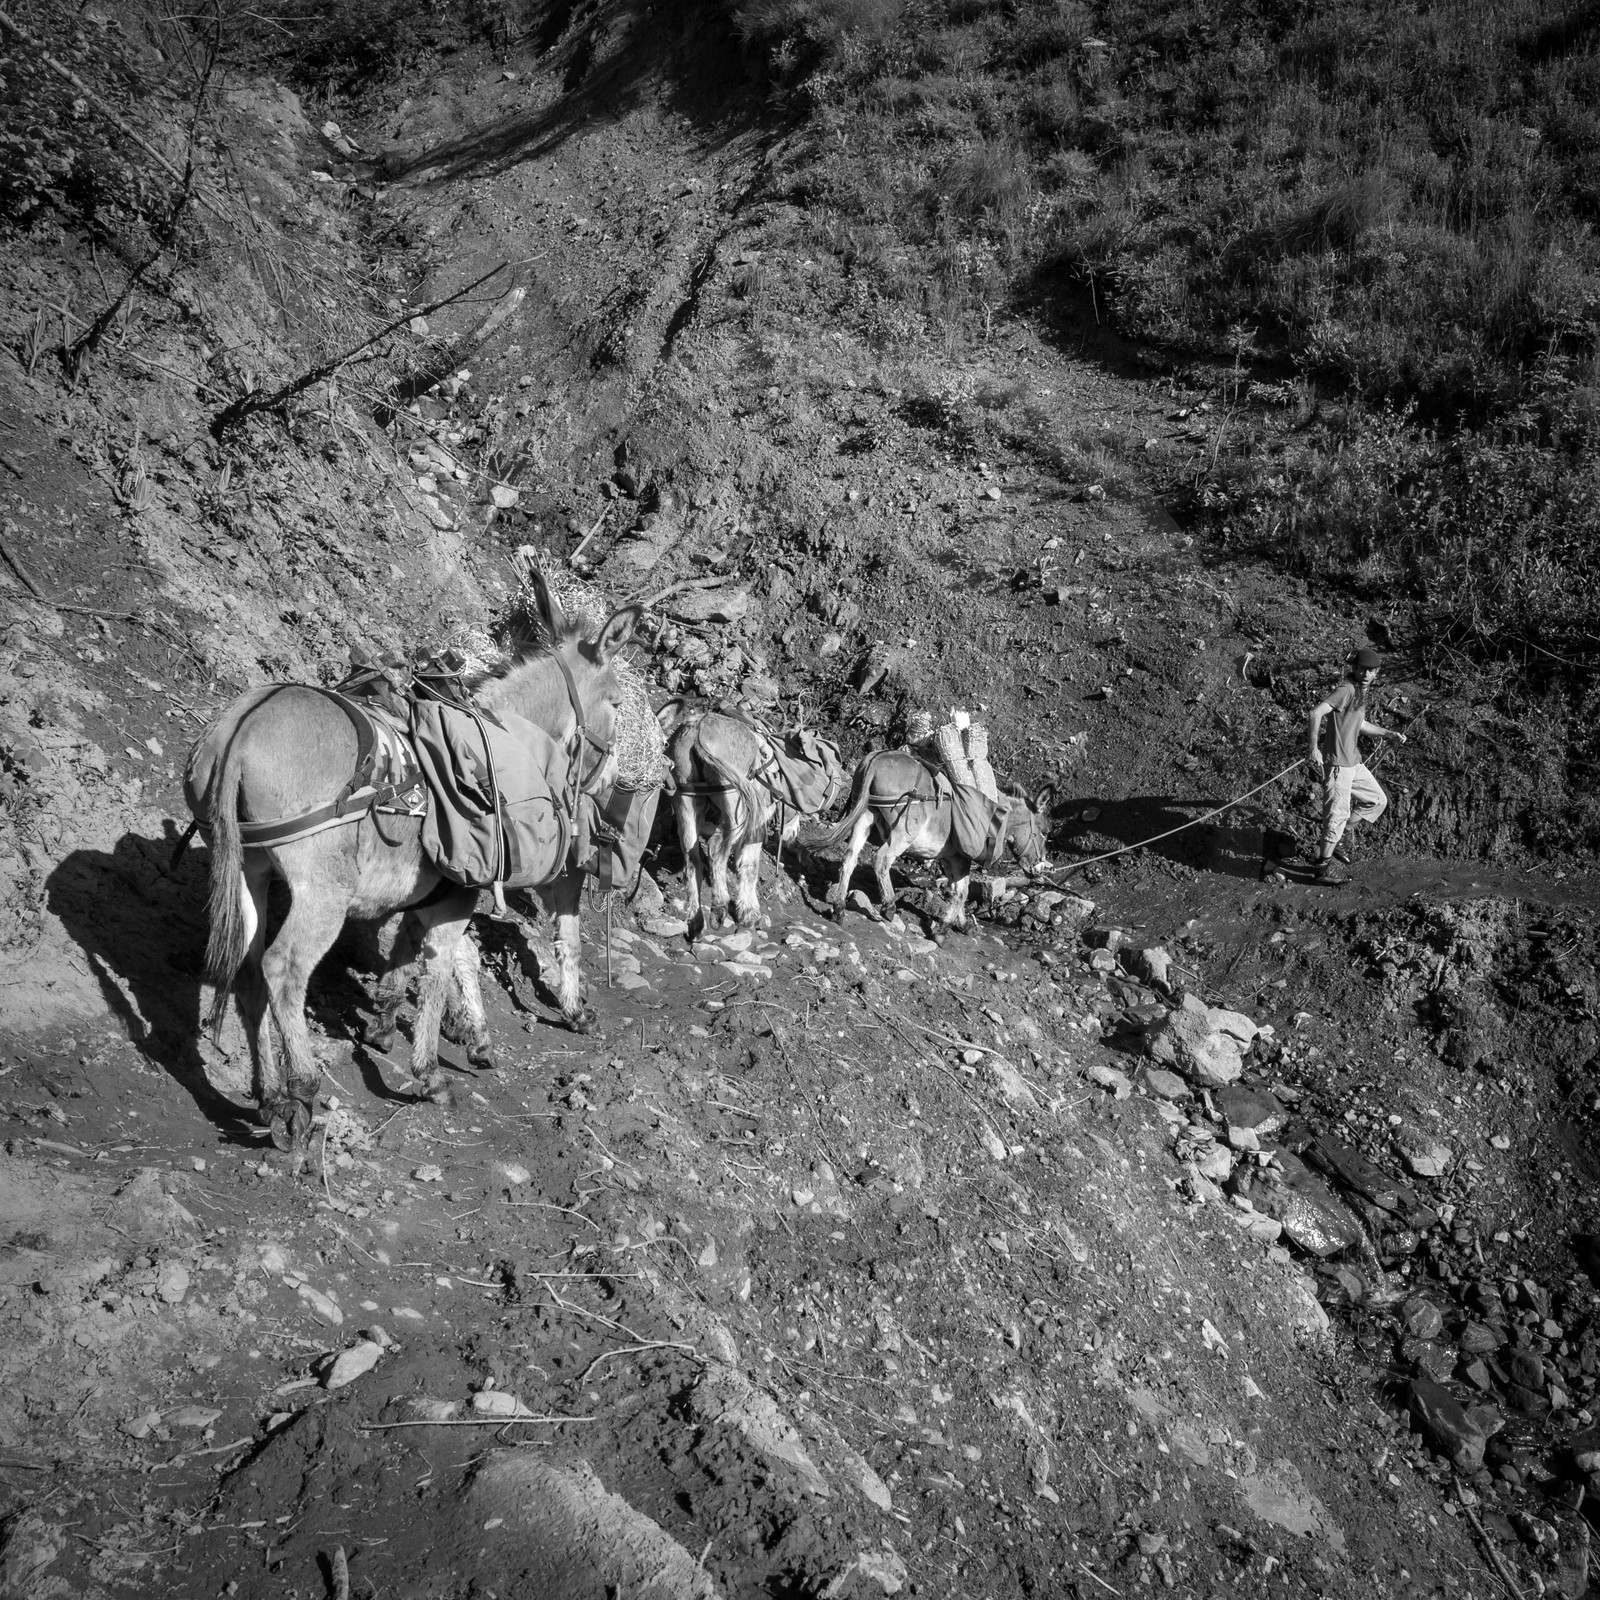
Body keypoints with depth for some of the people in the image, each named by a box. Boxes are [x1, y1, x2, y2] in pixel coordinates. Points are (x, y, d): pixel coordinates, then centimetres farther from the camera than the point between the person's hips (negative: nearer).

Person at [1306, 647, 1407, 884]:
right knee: (1338, 813, -4)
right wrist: (1313, 747, -34)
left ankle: (1336, 837, 24)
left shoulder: (1360, 691, 13)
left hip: (1353, 762, 10)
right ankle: (1324, 866, 7)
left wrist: (1389, 734, 21)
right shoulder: (1347, 690, -17)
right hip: (1337, 764, -10)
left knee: (1377, 800, 19)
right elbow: (1315, 713, -28)